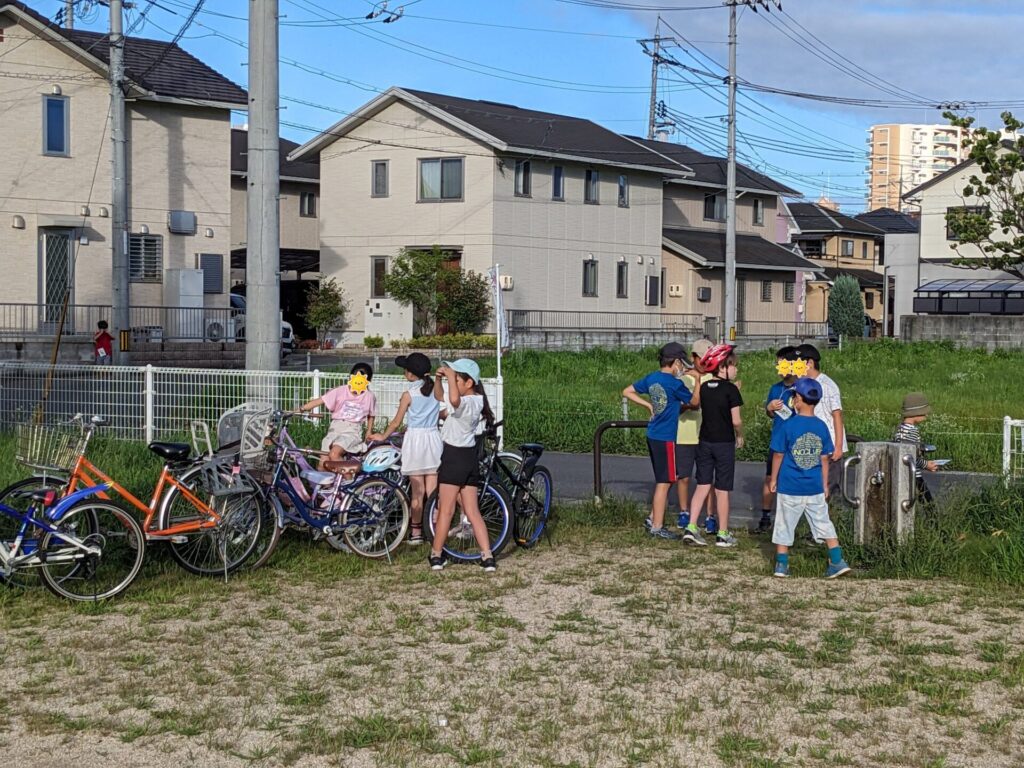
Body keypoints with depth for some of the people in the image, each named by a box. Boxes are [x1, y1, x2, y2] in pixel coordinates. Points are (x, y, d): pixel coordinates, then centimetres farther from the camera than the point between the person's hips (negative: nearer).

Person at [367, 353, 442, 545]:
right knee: (432, 490, 5)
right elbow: (442, 414, 8)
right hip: (433, 438, 4)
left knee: (417, 491, 2)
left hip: (415, 438, -3)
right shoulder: (435, 390, 3)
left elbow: (396, 423, -4)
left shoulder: (408, 395, -8)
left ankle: (416, 532, 8)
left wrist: (382, 436, 10)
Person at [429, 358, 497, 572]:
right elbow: (439, 396, 20)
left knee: (446, 510, 2)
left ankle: (436, 555, 12)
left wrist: (450, 375, -30)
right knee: (473, 512, 8)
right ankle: (487, 557, 2)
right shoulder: (475, 401, 11)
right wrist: (438, 378, 3)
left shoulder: (467, 403, -18)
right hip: (470, 458, 9)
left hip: (454, 456, -9)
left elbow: (454, 399, -45)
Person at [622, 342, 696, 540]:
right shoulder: (674, 384, -17)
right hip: (665, 438, -8)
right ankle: (657, 528, 5)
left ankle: (653, 520, 24)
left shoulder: (651, 378, 5)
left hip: (653, 435, 8)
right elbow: (694, 401, -4)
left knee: (663, 480, 20)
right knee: (664, 483, 0)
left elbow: (627, 392, 14)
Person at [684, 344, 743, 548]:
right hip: (724, 443, -5)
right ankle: (723, 534, 10)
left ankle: (691, 527, 1)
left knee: (703, 485, 11)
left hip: (705, 441, 5)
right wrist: (739, 435, 4)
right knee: (722, 490, 3)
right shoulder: (730, 389, -13)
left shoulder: (704, 387, 4)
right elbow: (736, 420, -14)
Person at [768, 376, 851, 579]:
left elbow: (778, 455, -6)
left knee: (785, 525, 8)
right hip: (815, 487, 3)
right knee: (824, 524, 12)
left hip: (790, 487, -3)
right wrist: (825, 485, 14)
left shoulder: (788, 425, -12)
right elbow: (824, 459, 4)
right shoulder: (821, 426, -2)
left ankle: (781, 565, 13)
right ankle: (837, 561, 8)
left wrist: (773, 479, 7)